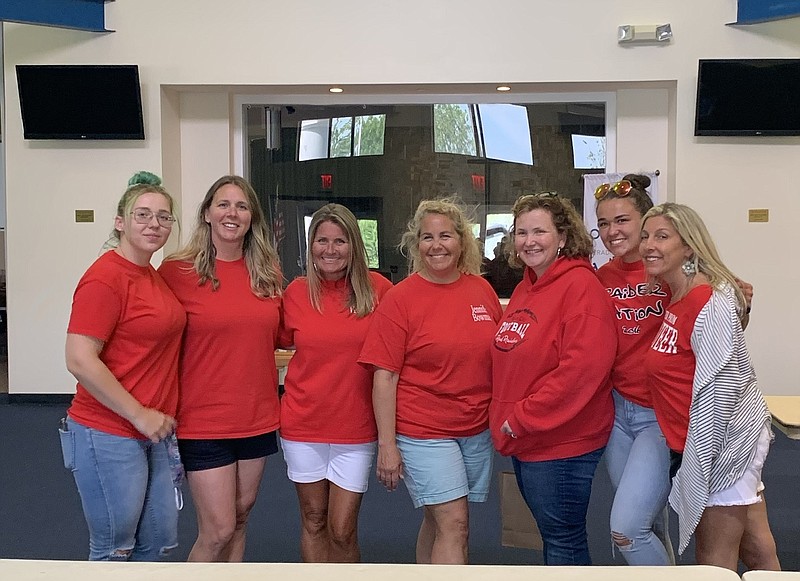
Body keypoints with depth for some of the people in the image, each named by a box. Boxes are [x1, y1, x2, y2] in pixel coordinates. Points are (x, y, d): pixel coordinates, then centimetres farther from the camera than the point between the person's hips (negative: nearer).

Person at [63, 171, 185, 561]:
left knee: (158, 540, 17)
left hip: (151, 432, 8)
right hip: (108, 436, -8)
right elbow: (80, 360, -22)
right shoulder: (105, 277, -16)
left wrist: (159, 418, 12)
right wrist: (140, 415, -17)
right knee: (114, 550, 8)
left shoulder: (152, 275, 10)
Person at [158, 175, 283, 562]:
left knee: (241, 515, 16)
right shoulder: (177, 271, -10)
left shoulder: (267, 272, 4)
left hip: (258, 417, 5)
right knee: (218, 530, -1)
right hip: (203, 423, -5)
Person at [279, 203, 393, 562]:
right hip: (303, 424, 2)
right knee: (313, 521, 14)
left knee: (342, 530, 2)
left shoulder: (377, 289, -7)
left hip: (356, 428, -2)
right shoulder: (297, 292, -2)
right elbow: (283, 340, 16)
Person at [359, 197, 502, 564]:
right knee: (454, 525, -7)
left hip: (478, 429, 5)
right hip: (422, 433, -5)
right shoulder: (400, 298, -9)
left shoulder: (482, 290, 4)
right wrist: (386, 444, -13)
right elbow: (384, 376, -11)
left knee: (439, 522, 15)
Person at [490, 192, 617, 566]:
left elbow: (583, 366, -25)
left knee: (563, 541, 5)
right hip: (522, 441, 8)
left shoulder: (581, 285, -15)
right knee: (553, 536, 21)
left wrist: (523, 419, -21)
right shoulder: (524, 289, 11)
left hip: (562, 442, -8)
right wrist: (506, 420, 6)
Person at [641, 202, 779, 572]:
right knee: (755, 547, 20)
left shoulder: (710, 303, -21)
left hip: (722, 442, -9)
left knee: (714, 563, 4)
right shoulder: (679, 297, 8)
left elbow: (721, 387, -24)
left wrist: (700, 457, -20)